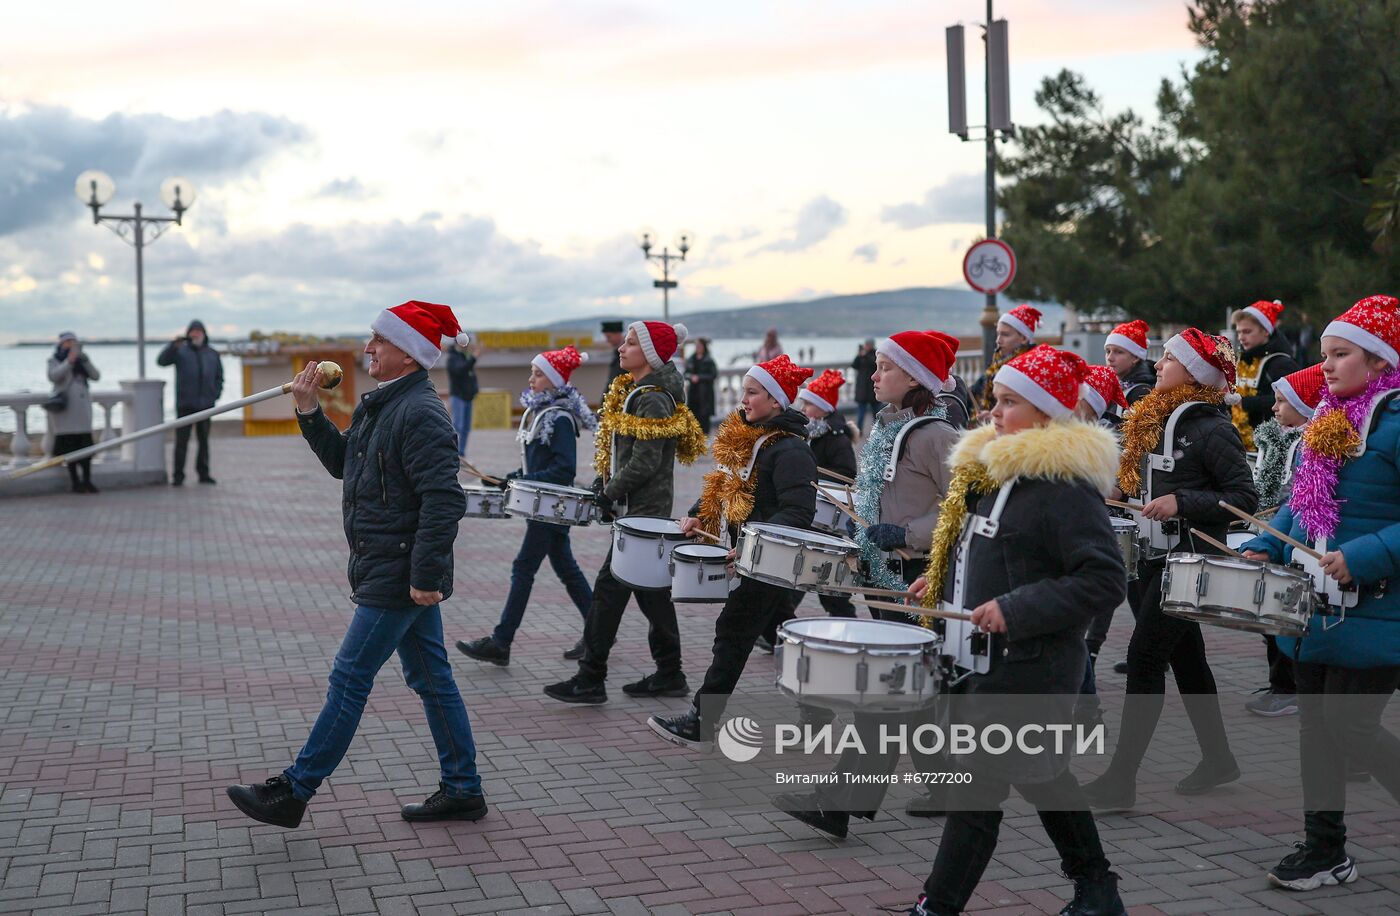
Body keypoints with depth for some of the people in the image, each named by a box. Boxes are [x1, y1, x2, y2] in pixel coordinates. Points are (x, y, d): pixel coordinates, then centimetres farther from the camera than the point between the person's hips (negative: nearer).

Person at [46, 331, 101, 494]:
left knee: (86, 444, -1)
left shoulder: (81, 360, 16)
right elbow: (53, 376, -15)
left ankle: (87, 481, 3)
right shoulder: (55, 360, 5)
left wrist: (85, 360, -11)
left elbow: (96, 376, 3)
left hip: (82, 406, 3)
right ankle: (75, 482, -2)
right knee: (70, 445, -5)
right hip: (65, 407, -3)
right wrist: (69, 362, -26)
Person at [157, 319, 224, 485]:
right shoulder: (180, 351, 4)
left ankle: (203, 473, 14)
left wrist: (215, 395, 4)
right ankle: (178, 475, -1)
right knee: (182, 440, -4)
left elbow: (219, 377, 17)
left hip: (205, 404, 3)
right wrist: (173, 345, -21)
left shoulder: (212, 354, 14)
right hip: (185, 404, -3)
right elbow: (161, 360, -9)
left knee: (204, 440, 8)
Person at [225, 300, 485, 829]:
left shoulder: (420, 414, -19)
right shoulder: (381, 405, 14)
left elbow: (443, 500, -26)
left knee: (349, 680, -2)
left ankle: (293, 792, 8)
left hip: (397, 578, -10)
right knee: (431, 680, 13)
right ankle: (462, 791, 20)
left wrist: (425, 576, -27)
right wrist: (310, 413, 8)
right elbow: (342, 462, 22)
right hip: (399, 573, 10)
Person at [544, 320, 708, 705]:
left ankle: (590, 680, -1)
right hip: (640, 509, 10)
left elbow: (645, 462, -22)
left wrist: (610, 493, -13)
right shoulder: (632, 391, 13)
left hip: (642, 511, -10)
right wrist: (604, 479, 7)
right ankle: (670, 675, 20)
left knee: (609, 587, -7)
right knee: (652, 590, 13)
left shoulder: (654, 400, -18)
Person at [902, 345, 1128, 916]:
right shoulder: (992, 470, 10)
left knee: (977, 784, -4)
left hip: (1028, 668, -10)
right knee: (1040, 775, 19)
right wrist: (945, 579, 11)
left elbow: (1104, 581, -22)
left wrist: (1016, 609, -25)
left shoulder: (1064, 486, -18)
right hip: (987, 656, 10)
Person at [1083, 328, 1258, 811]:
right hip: (1160, 554, 9)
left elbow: (1246, 498, -17)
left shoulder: (1211, 430, -15)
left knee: (1144, 659, -11)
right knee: (1186, 658, 16)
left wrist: (1181, 502, -24)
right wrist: (1133, 492, 6)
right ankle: (1218, 758, 30)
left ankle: (1121, 780, -8)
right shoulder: (1159, 419, 10)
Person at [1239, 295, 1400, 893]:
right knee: (1315, 723, 12)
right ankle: (1325, 852, 23)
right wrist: (1265, 548, 5)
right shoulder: (1328, 419, 10)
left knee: (1350, 728, -5)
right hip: (1316, 609, 8)